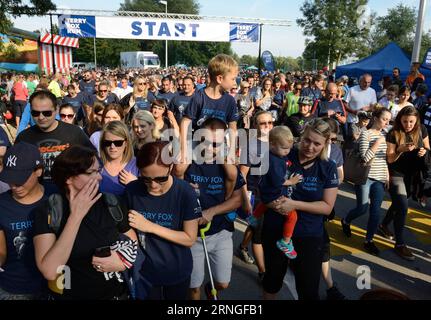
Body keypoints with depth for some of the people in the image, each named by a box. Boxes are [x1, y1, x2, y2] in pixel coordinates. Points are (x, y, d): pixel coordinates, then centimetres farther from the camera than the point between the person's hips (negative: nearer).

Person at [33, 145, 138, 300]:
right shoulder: (47, 212, -15)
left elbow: (133, 241, 5)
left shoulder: (110, 204, -9)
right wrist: (76, 216, -27)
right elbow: (49, 272, -25)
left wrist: (122, 261, -16)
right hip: (69, 295, -2)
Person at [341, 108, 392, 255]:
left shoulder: (384, 135, 10)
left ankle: (369, 241, 14)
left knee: (376, 211, 1)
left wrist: (387, 176, 12)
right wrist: (378, 142, -18)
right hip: (365, 178, -5)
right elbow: (365, 158, -19)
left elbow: (384, 159, 17)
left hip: (379, 179, 5)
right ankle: (345, 221, 34)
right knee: (362, 209, 2)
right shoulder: (365, 134, -10)